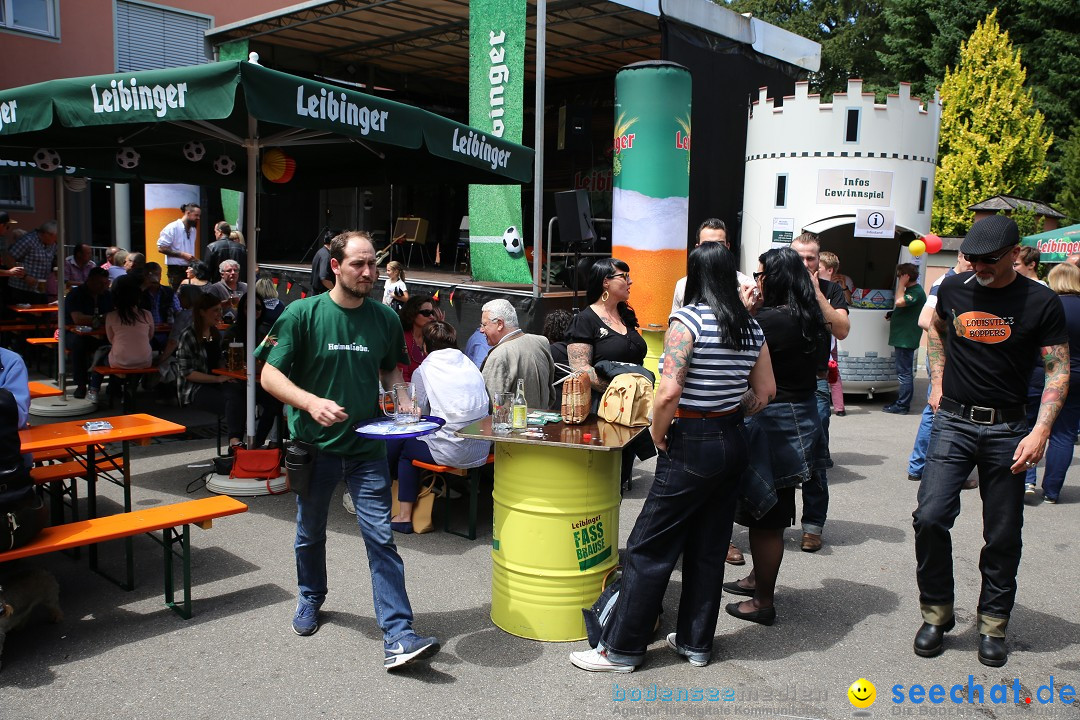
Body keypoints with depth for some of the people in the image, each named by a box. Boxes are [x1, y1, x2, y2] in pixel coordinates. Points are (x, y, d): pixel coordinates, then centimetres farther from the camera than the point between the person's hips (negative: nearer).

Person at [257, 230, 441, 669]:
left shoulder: (385, 318, 0)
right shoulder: (302, 314, -9)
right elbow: (270, 374, -10)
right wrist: (311, 402, -27)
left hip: (367, 448, 1)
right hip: (315, 444, 0)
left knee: (381, 538, -7)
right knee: (310, 533, 20)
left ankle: (397, 636, -5)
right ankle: (311, 598, 47)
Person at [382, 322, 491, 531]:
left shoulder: (424, 371, -1)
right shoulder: (471, 366, 12)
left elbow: (418, 414, 6)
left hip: (452, 453, -6)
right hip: (481, 451, 6)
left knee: (402, 444, 19)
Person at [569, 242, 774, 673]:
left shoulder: (687, 320, -15)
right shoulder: (750, 326, 6)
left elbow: (669, 392, -24)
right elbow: (765, 391, 12)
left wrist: (657, 436, -10)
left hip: (692, 446, -7)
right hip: (734, 443, 7)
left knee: (649, 549, 2)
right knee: (709, 548, 16)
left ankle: (621, 649, 11)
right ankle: (696, 643, 27)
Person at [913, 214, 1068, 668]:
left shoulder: (1041, 303, -6)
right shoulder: (954, 289, 2)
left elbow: (1058, 370, -4)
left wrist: (1040, 431, -16)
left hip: (1008, 430, -1)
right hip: (953, 422, 2)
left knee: (1003, 536, 5)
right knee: (930, 518, -10)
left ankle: (992, 625, 23)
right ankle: (937, 614, 9)